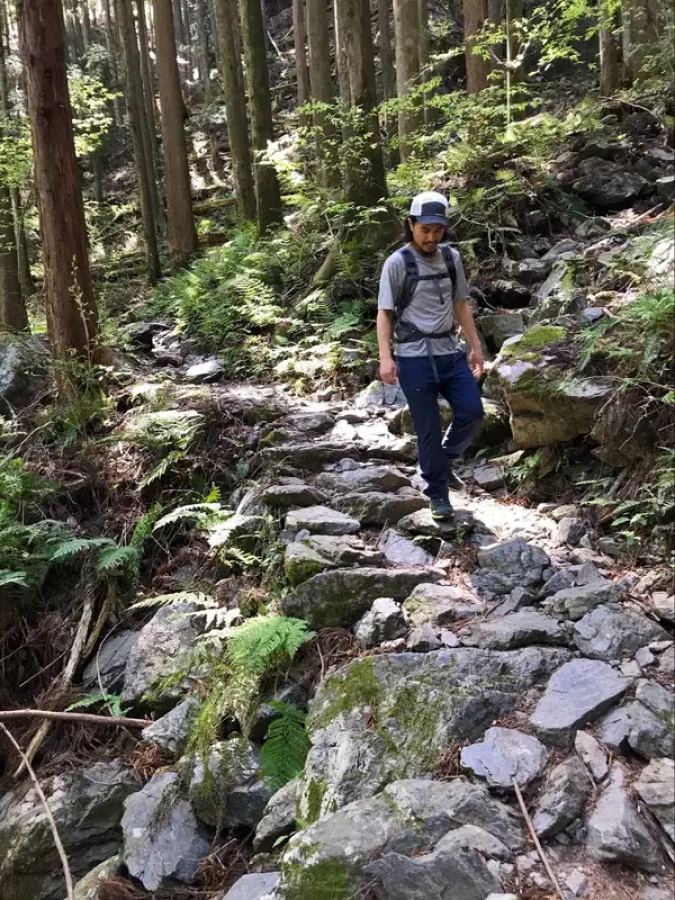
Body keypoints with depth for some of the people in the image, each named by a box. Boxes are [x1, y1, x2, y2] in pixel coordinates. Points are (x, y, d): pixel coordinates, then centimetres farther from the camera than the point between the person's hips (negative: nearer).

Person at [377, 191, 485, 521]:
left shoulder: (452, 257, 9)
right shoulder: (397, 263, -7)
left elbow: (461, 304, 16)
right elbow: (384, 312, -7)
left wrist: (476, 346, 15)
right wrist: (385, 357, -17)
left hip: (450, 351, 5)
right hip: (414, 356, -5)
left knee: (472, 412, 0)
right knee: (428, 428, 0)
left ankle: (444, 461, 27)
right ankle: (437, 493, 16)